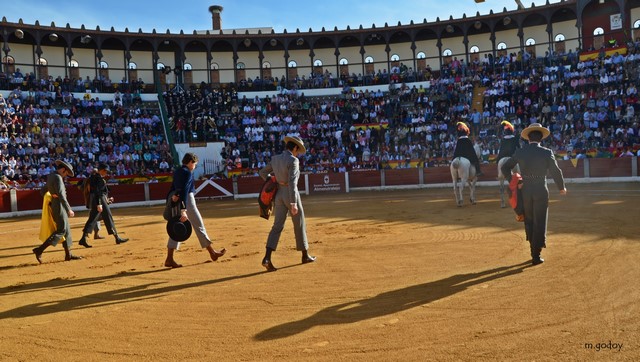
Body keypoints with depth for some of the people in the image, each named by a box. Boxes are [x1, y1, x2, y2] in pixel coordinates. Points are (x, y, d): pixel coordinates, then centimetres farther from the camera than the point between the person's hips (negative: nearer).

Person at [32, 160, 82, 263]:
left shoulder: (50, 177, 15)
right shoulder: (57, 178, -16)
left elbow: (42, 191, 23)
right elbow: (61, 195, -24)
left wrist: (50, 204, 22)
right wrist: (69, 209, -24)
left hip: (54, 205, 10)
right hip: (59, 206, -10)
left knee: (66, 230, 12)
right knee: (61, 230, -8)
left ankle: (68, 254, 16)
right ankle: (40, 250, -10)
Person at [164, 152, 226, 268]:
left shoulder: (177, 171, 13)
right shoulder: (187, 173, -15)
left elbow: (173, 187, 2)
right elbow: (185, 191, -23)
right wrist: (183, 210, -28)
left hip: (176, 201, 8)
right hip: (187, 201, -8)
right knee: (199, 226, 2)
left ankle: (169, 259, 5)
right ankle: (212, 253, 14)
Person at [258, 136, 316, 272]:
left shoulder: (275, 159, 6)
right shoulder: (293, 160, -15)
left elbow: (262, 172, 17)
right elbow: (292, 182, -24)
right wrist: (293, 203, -25)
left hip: (278, 194, 6)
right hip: (290, 194, -6)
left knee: (277, 226, 4)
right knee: (299, 225, 11)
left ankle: (267, 258, -12)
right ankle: (305, 255, 25)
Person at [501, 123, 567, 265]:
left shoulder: (520, 152, -1)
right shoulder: (547, 152, -8)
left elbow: (505, 168, 5)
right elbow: (556, 172, -3)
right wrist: (561, 187, 12)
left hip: (525, 191, 2)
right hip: (541, 191, -2)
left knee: (529, 221, 16)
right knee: (540, 222, 5)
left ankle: (534, 250, 24)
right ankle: (536, 255, 6)